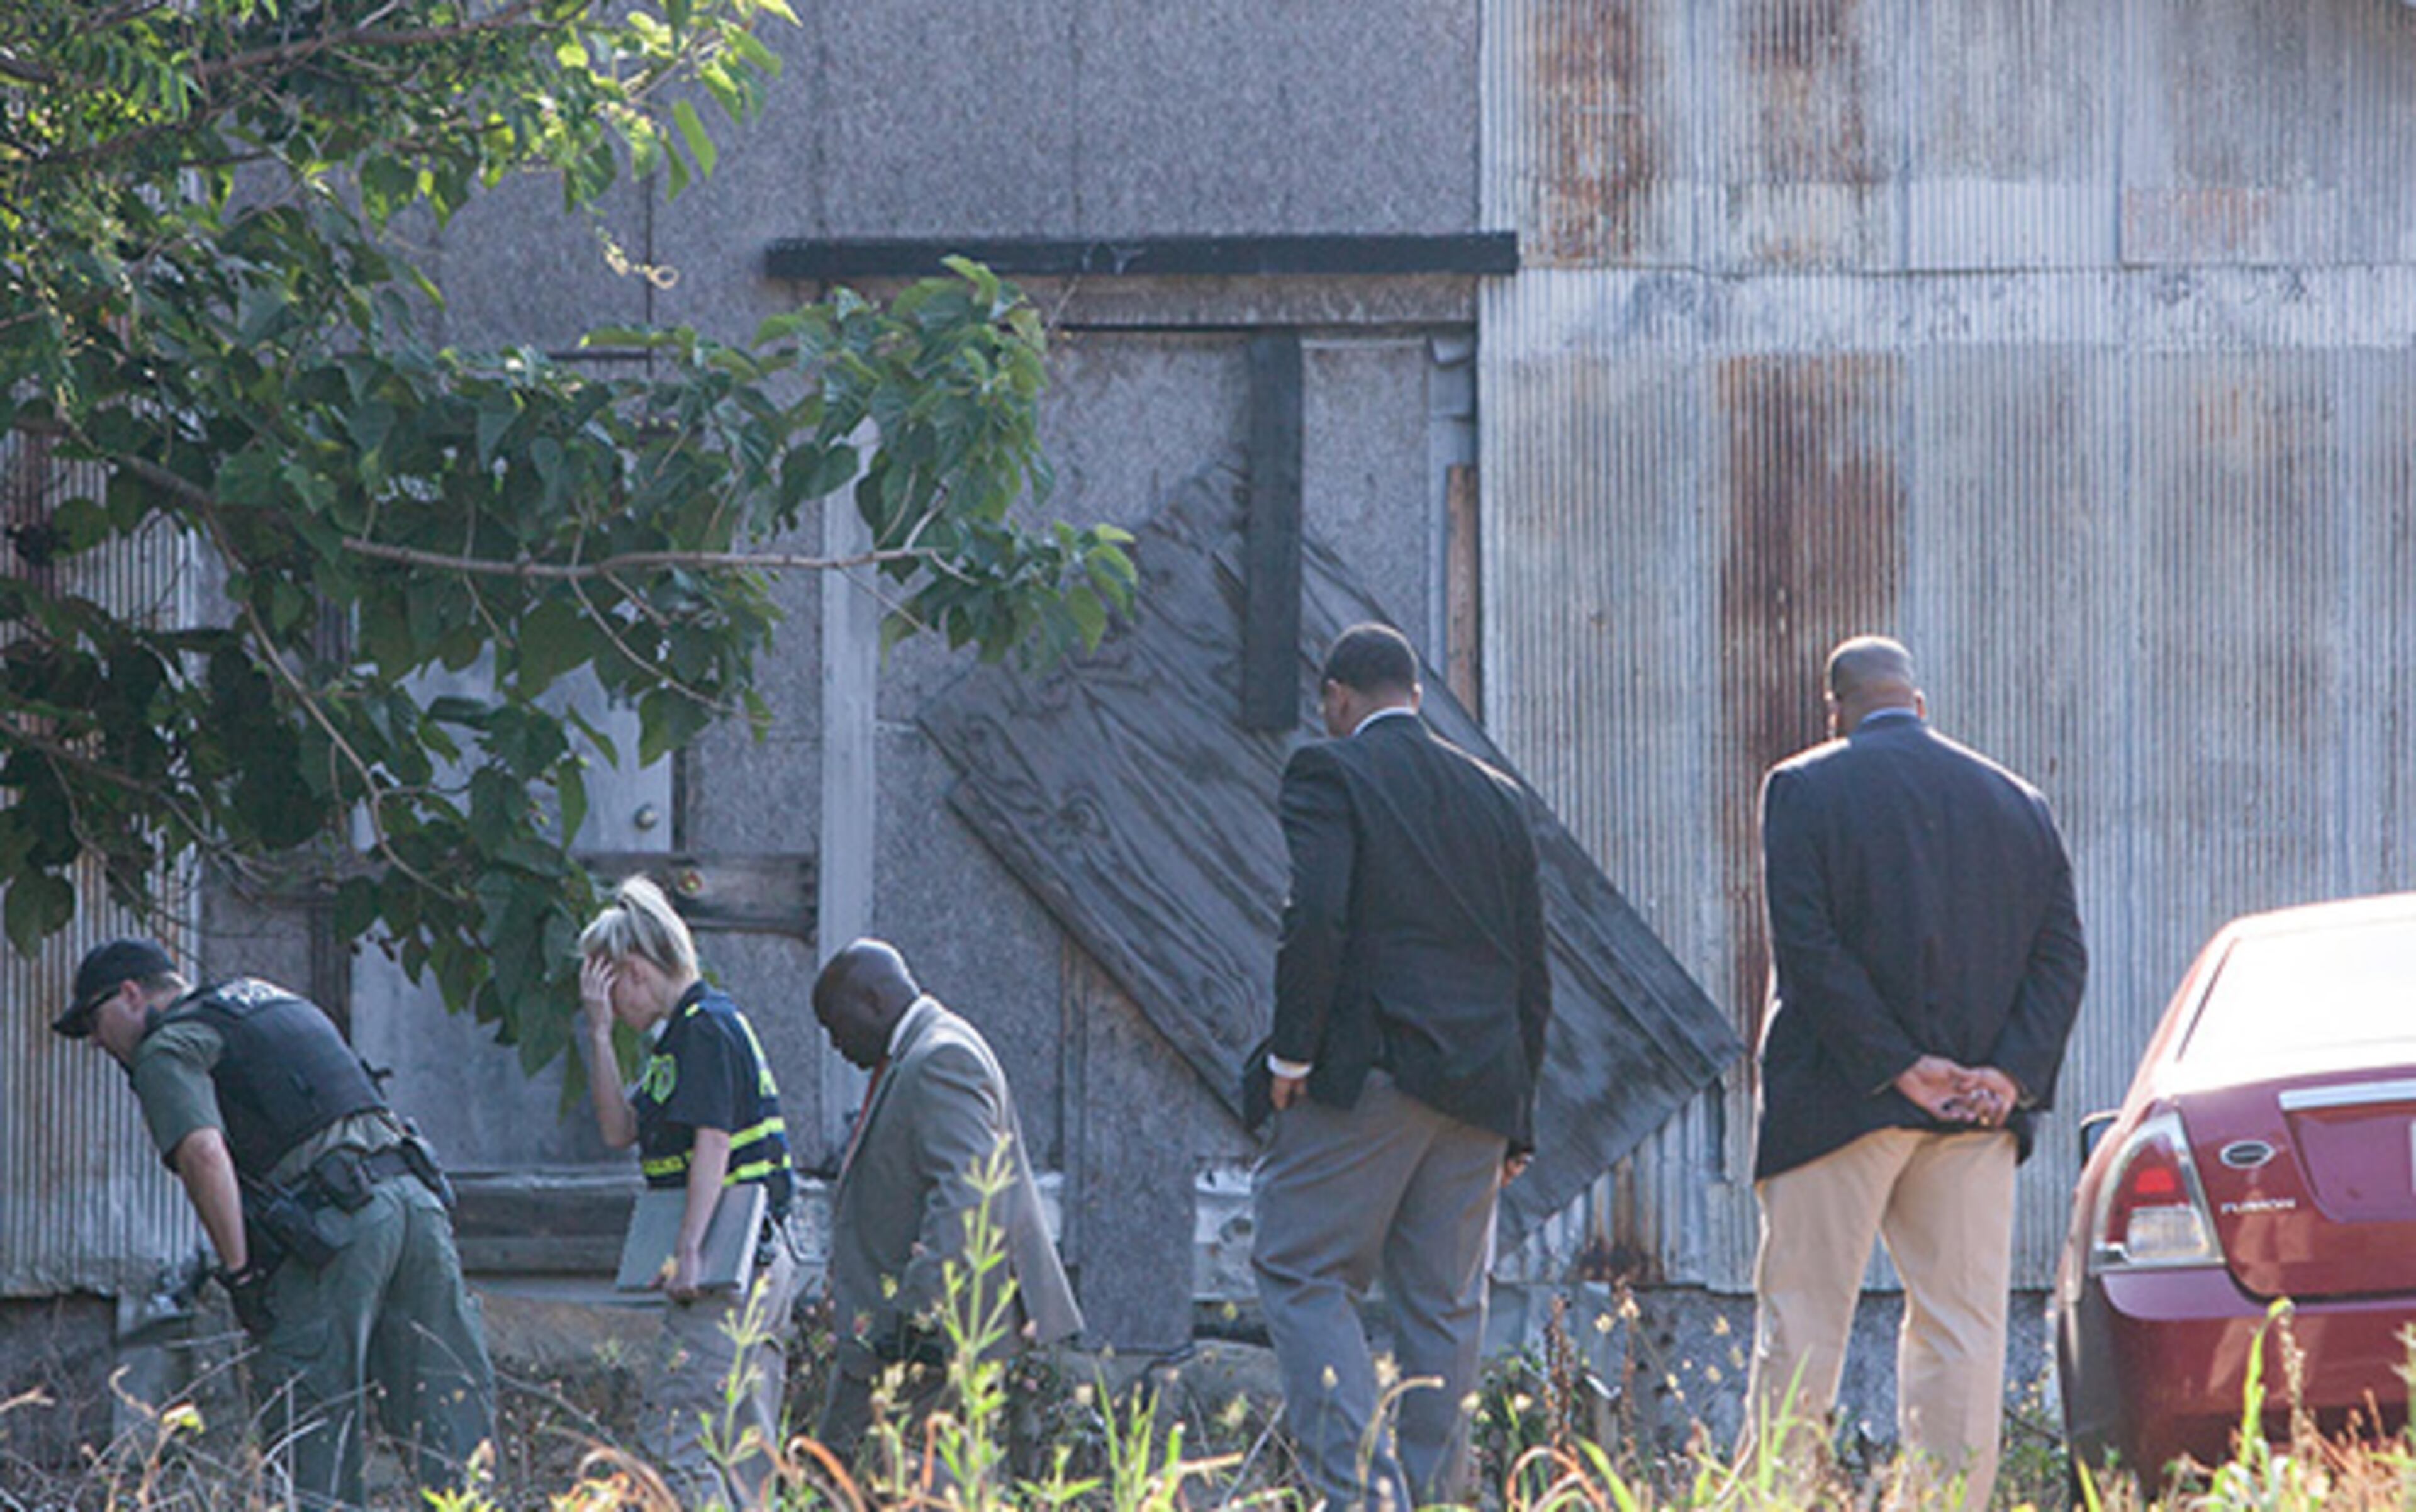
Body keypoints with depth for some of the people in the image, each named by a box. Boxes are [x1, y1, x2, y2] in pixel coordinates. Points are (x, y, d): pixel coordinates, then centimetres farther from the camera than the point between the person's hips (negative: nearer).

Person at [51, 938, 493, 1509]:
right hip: (415, 1192, 7)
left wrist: (239, 1271, -13)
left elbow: (203, 1151, -15)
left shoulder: (168, 1049, 3)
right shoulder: (274, 998, 29)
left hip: (337, 1223, -7)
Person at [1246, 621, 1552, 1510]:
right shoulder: (1495, 796, 17)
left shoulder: (1330, 773, -1)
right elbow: (1530, 966, 16)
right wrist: (1516, 1117, 19)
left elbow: (1314, 917, -16)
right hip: (1480, 1085, 6)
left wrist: (1290, 1052, -9)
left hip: (1367, 1069, -6)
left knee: (1301, 1273, -4)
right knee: (1443, 1303, 8)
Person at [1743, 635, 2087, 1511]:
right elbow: (2061, 954, 4)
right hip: (1978, 1113, 3)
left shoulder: (1804, 790, -1)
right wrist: (2012, 1075, -4)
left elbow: (1808, 945, -11)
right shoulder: (2014, 801, 11)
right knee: (1963, 1329, 5)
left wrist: (1900, 1067, -11)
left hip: (1842, 1100, -3)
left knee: (1801, 1326, 1)